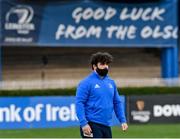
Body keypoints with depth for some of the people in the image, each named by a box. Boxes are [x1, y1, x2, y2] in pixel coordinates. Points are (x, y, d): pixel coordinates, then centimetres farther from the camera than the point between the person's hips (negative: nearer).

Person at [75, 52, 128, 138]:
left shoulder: (111, 82, 13)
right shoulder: (86, 83, -7)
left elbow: (117, 103, 18)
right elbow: (79, 103, -12)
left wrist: (123, 120, 8)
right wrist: (83, 123, -21)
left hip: (107, 126, 7)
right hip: (92, 126, -7)